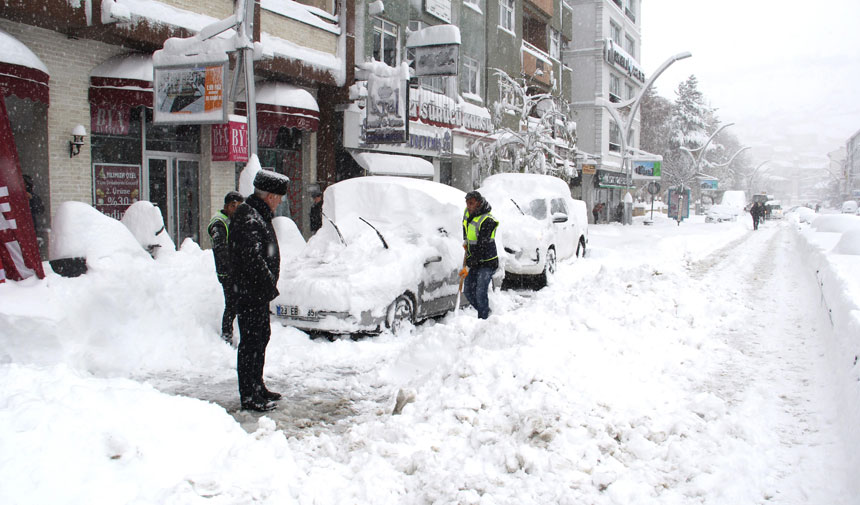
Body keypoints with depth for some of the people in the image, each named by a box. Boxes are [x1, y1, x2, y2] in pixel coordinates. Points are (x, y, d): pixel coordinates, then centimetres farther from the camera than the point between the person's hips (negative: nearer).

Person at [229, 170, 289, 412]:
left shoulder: (258, 214, 14)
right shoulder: (249, 219, -19)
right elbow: (252, 258, -26)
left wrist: (269, 284, 14)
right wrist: (270, 283, -18)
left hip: (259, 292, 11)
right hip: (251, 292, -11)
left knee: (261, 336, 19)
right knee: (251, 341, -4)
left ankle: (257, 388, 31)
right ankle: (249, 397, 5)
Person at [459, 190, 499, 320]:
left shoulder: (487, 221, -23)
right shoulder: (468, 212, 2)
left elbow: (481, 248, -26)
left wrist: (469, 266, -26)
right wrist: (465, 240, 18)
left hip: (487, 262, -8)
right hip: (473, 261, 8)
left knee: (480, 293, -16)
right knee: (468, 292, 9)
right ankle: (486, 312, 26)